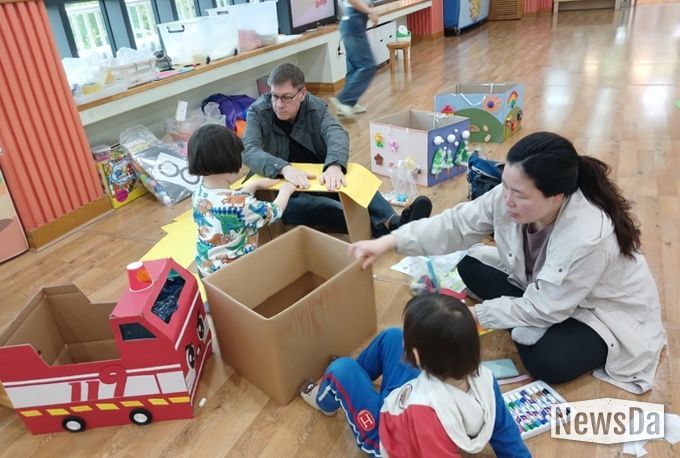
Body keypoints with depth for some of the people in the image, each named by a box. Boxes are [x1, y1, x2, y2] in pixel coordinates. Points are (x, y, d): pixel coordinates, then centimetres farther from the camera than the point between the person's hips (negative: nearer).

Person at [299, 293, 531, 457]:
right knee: (391, 336, 5)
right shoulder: (483, 377, -25)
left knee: (341, 369, -9)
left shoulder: (426, 412, -46)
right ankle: (356, 378, 37)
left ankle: (326, 401, 30)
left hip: (385, 438, -6)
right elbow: (505, 432, -12)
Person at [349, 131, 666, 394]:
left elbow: (543, 309, -31)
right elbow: (456, 223, -20)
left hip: (607, 312, -6)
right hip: (540, 287, 7)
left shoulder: (588, 237, -41)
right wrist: (390, 241, -29)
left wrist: (476, 315, -24)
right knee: (471, 265, -4)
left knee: (547, 362, -30)